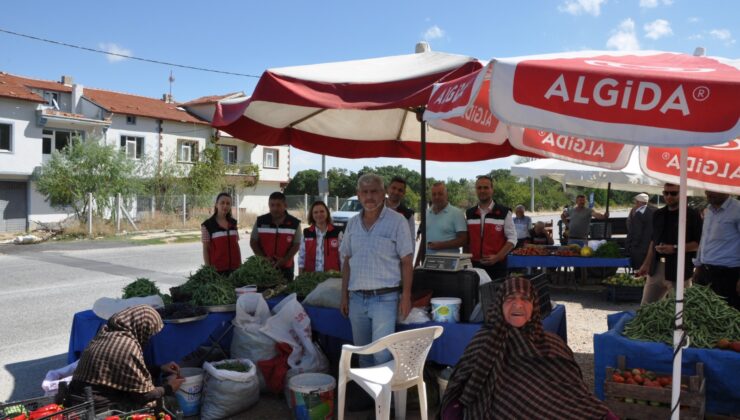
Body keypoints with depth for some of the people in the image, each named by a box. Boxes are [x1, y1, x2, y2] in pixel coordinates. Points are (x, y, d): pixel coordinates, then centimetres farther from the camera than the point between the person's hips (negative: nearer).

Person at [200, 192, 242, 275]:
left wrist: (240, 265, 11)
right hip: (217, 268, -4)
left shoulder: (233, 223, 9)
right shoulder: (208, 225, -4)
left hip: (234, 267, 4)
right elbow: (205, 249, -3)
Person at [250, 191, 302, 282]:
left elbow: (296, 245, -2)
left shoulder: (295, 223, -2)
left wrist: (285, 259, -16)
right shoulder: (260, 221, 1)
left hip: (285, 268, 0)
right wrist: (263, 258, -8)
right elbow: (253, 242, 5)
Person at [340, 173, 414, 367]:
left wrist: (406, 297, -11)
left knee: (382, 354, -10)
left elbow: (406, 262, -6)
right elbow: (347, 262, 13)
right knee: (363, 353, 15)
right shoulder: (353, 223, 8)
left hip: (385, 298, -5)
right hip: (357, 298, 5)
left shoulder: (397, 221, -6)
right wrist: (344, 296, 9)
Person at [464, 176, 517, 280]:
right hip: (474, 265, 3)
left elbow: (512, 239, -3)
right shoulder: (469, 214, 11)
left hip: (497, 266, -3)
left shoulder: (504, 213, 0)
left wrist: (497, 257, -14)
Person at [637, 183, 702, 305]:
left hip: (679, 271, -6)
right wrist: (646, 264, 17)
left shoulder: (692, 215, -4)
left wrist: (675, 248, -19)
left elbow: (698, 243, -8)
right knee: (646, 306, 8)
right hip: (656, 269, 6)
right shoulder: (658, 214, 14)